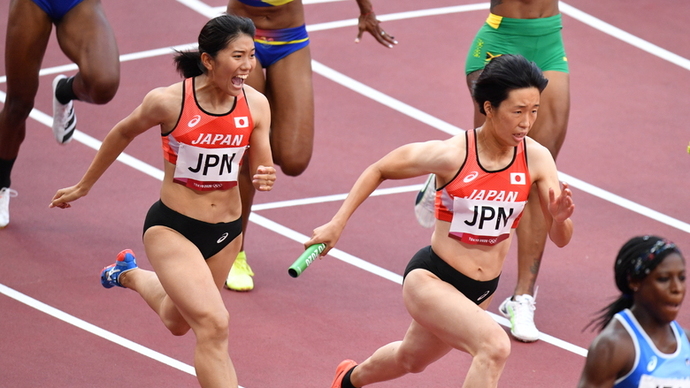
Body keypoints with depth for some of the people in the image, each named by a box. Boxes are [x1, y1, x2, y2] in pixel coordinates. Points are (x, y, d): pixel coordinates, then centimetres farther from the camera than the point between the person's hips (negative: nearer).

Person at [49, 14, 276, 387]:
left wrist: (265, 178, -24)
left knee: (177, 322, 26)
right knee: (213, 325, -23)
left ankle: (130, 274, 57)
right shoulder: (168, 101, -18)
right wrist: (84, 186, 12)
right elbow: (123, 133, 1)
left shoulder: (255, 105, -9)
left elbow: (260, 168, 2)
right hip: (171, 228, -5)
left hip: (227, 231, 5)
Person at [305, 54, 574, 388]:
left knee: (411, 359, 31)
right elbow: (378, 170, -5)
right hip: (430, 278, -6)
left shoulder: (537, 159, -13)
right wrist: (337, 223, -7)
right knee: (495, 346, -32)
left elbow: (560, 239, -8)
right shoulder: (451, 154, -22)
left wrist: (559, 218, -31)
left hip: (481, 291, 6)